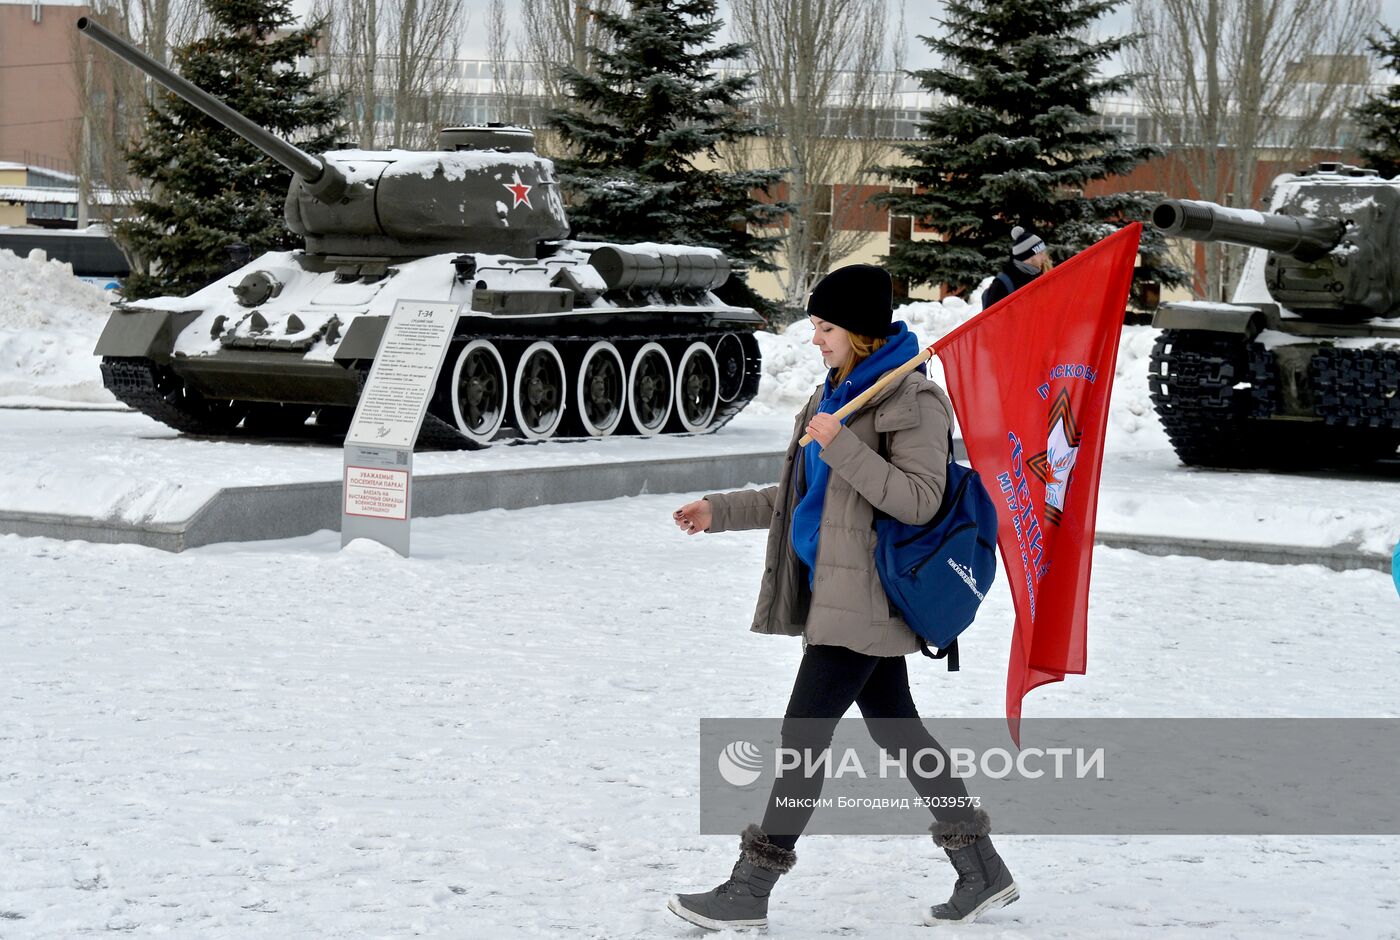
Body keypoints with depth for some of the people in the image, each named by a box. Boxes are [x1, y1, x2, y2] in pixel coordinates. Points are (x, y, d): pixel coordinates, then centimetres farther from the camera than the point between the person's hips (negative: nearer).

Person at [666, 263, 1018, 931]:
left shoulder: (912, 401, -13)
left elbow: (918, 501, -22)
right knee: (895, 727, 13)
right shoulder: (836, 392, 15)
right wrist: (722, 511, 16)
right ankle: (983, 873, 21)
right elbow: (803, 497, 22)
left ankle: (751, 889, 1)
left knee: (804, 731, -6)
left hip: (866, 598, -10)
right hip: (837, 592, 10)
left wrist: (841, 446, -26)